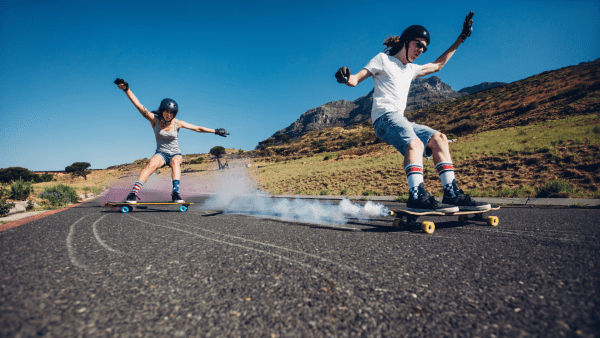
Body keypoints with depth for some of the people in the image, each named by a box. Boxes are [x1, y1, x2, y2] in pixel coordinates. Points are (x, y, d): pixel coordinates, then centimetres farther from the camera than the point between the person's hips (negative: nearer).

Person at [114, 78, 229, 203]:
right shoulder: (154, 120, -7)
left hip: (175, 154, 0)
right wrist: (126, 89, -27)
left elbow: (197, 128, -4)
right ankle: (133, 194, -34)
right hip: (161, 154, 0)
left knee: (175, 162, -35)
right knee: (151, 164, -32)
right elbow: (139, 106, -16)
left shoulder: (177, 123, -7)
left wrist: (215, 131, -6)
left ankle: (175, 194, -42)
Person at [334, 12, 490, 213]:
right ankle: (417, 197, -45)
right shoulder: (383, 59, 8)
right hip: (384, 117, -8)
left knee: (438, 138, -4)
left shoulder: (411, 69, 29)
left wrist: (461, 39, 45)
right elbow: (356, 80, -2)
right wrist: (346, 79, -26)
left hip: (400, 120, 8)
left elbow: (438, 65, 43)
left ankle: (452, 195, -8)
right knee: (415, 144, -32)